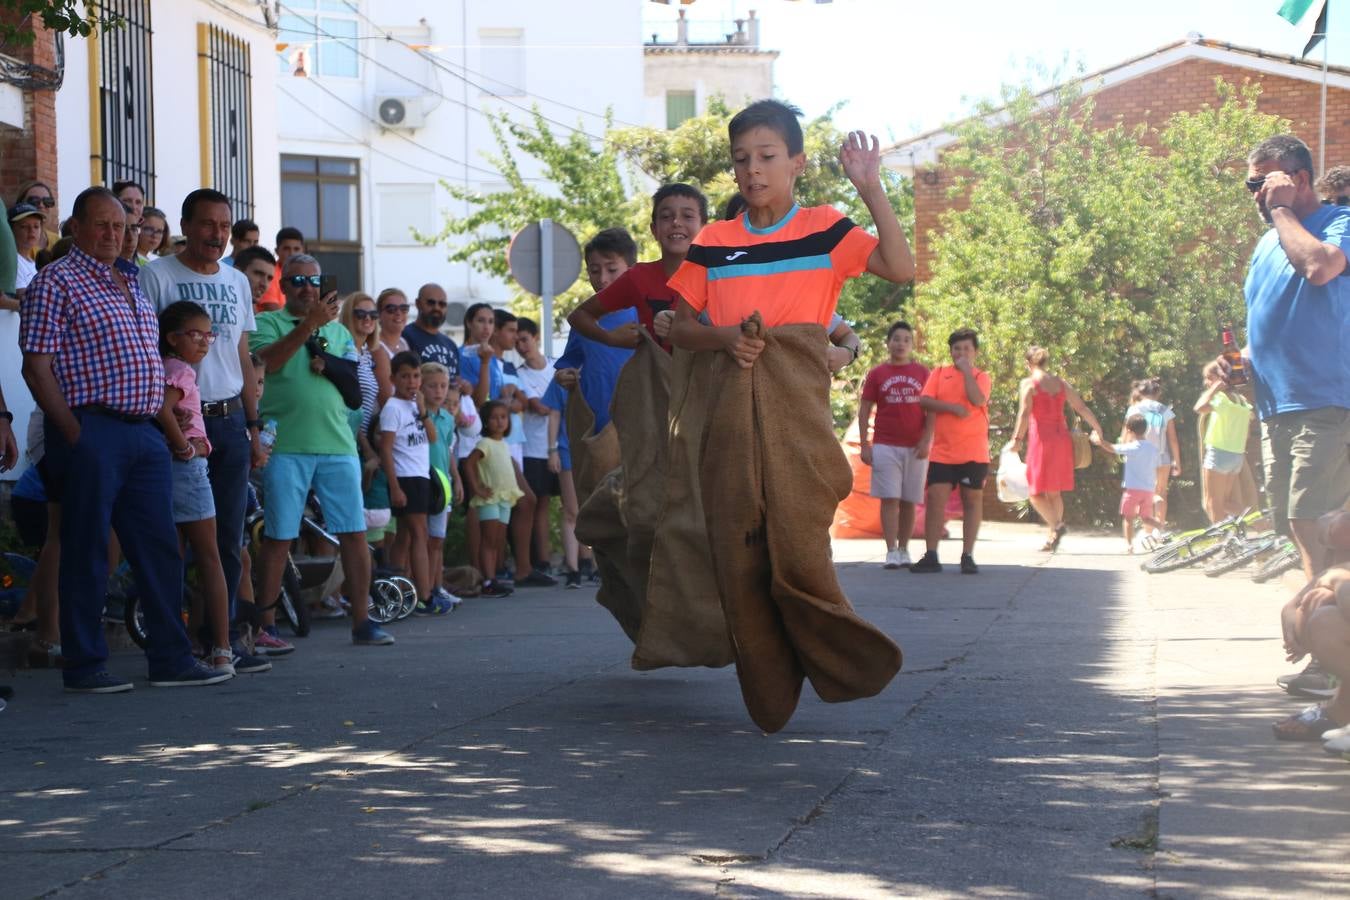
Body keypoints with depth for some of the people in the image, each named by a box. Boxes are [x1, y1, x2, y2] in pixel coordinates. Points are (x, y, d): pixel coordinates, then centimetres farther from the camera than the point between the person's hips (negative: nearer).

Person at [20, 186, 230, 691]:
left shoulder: (130, 282, 19)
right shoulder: (56, 282, -4)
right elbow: (37, 367, -10)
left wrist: (163, 417, 15)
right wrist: (73, 433, -15)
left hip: (144, 434, 7)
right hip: (90, 429, -7)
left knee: (160, 549, 7)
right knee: (87, 552, -2)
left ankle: (171, 659, 13)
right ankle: (84, 665, 4)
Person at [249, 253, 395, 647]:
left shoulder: (337, 329, 20)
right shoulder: (268, 323, 6)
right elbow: (267, 361, -14)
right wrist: (309, 324, -19)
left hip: (337, 444, 4)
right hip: (285, 446, -4)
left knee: (354, 533, 1)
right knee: (278, 537, -2)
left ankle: (362, 621, 6)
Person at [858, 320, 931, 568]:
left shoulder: (923, 373, 7)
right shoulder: (877, 375, 4)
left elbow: (932, 409, 6)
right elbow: (864, 411, 4)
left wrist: (926, 440, -6)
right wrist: (864, 445, -2)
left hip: (915, 448, 1)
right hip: (886, 447, -1)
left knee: (908, 501, 5)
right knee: (890, 499, -7)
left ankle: (904, 550, 14)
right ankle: (891, 552, -9)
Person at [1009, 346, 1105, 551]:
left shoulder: (1028, 383, -5)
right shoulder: (1060, 382, 10)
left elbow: (1024, 413, -16)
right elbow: (1081, 407, 11)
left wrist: (1017, 438, -14)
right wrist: (1097, 428, 21)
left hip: (1040, 439, -6)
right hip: (1062, 438, 6)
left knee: (1036, 492, -2)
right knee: (1054, 492, 14)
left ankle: (1056, 525, -24)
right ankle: (1052, 538, 15)